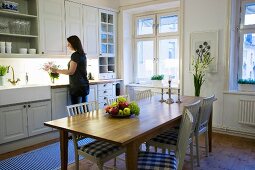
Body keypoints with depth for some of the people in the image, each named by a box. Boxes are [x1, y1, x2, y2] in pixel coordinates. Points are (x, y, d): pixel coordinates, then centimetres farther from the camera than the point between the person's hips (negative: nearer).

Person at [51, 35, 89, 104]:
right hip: (84, 85, 9)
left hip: (77, 86, -9)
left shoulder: (75, 55, -11)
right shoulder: (82, 55, 13)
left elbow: (71, 72, -12)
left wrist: (57, 70, -3)